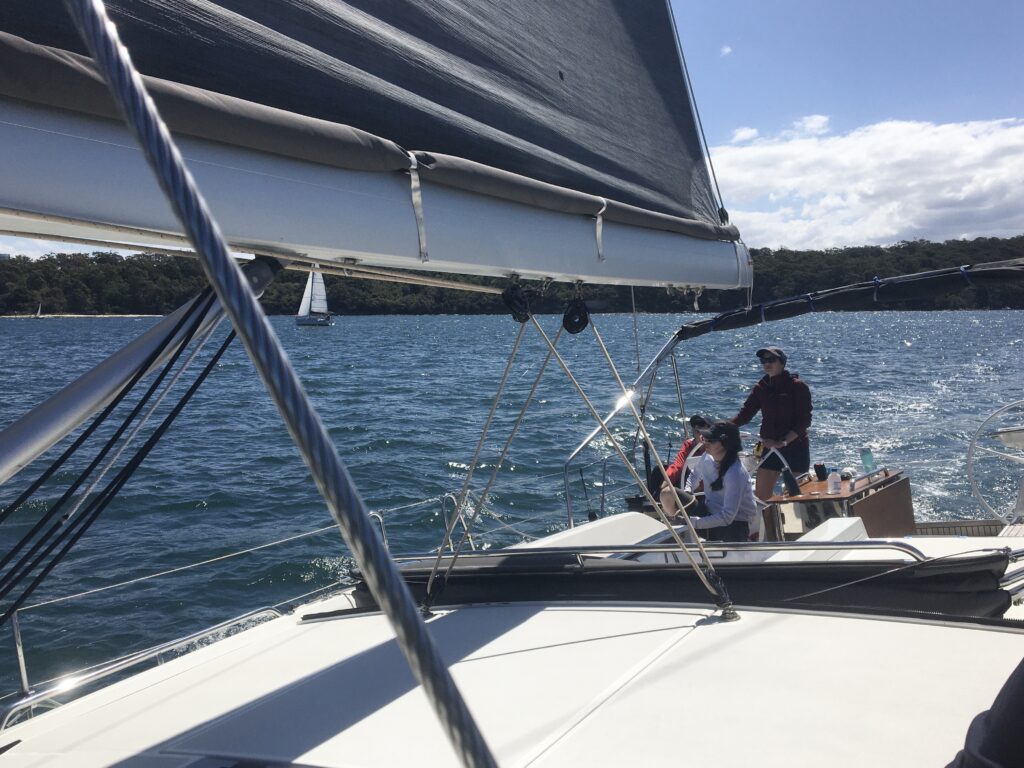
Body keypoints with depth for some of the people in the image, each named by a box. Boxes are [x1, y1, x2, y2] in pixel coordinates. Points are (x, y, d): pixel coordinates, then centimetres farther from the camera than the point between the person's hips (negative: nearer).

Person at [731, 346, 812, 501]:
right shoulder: (761, 388, 6)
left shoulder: (797, 386, -7)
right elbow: (744, 414, 3)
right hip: (770, 448, 4)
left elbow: (804, 420, -13)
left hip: (796, 448, -4)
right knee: (761, 496, 3)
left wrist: (783, 442, -23)